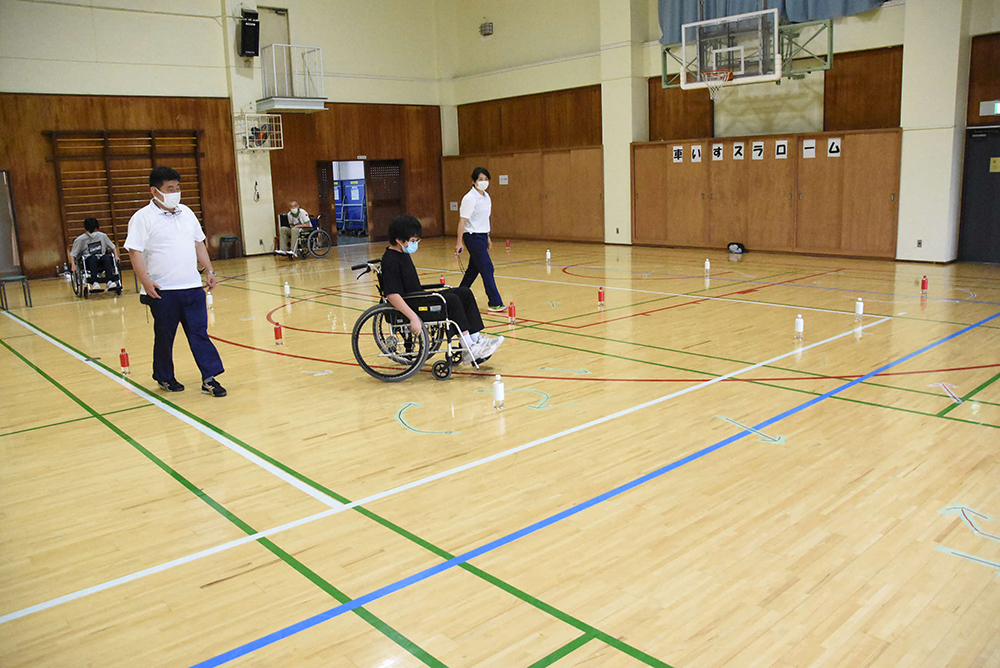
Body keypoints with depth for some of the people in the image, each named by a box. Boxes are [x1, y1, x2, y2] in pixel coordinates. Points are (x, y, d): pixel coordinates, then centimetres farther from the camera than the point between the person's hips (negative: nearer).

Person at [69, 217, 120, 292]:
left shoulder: (102, 236, 11)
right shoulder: (80, 239, 3)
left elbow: (113, 247, 20)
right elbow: (72, 254, 4)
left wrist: (116, 256, 2)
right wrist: (73, 265, -12)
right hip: (88, 260, -2)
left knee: (107, 257, -33)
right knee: (93, 258, -38)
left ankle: (109, 281, -46)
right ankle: (94, 283, -51)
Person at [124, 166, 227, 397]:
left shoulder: (186, 213, 13)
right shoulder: (143, 218, -5)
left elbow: (199, 244, 20)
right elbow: (135, 252, -10)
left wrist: (209, 270, 12)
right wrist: (145, 280, -20)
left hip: (192, 286, 5)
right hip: (162, 290, -4)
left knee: (199, 333, 2)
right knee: (164, 336, 8)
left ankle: (209, 378, 4)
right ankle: (164, 378, 24)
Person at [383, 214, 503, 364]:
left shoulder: (403, 254, 14)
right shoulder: (390, 260, -17)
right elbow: (392, 294, -27)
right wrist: (413, 317, -33)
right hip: (410, 306, -10)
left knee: (465, 293, -1)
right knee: (451, 300, -25)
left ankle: (476, 339, -3)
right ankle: (469, 350, -22)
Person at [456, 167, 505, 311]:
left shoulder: (486, 197, 11)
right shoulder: (470, 198, -15)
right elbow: (462, 221, -16)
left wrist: (488, 238, 22)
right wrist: (459, 242, -17)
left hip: (482, 236, 9)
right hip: (472, 236, -9)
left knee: (474, 268, 14)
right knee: (487, 268, -11)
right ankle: (494, 302, -8)